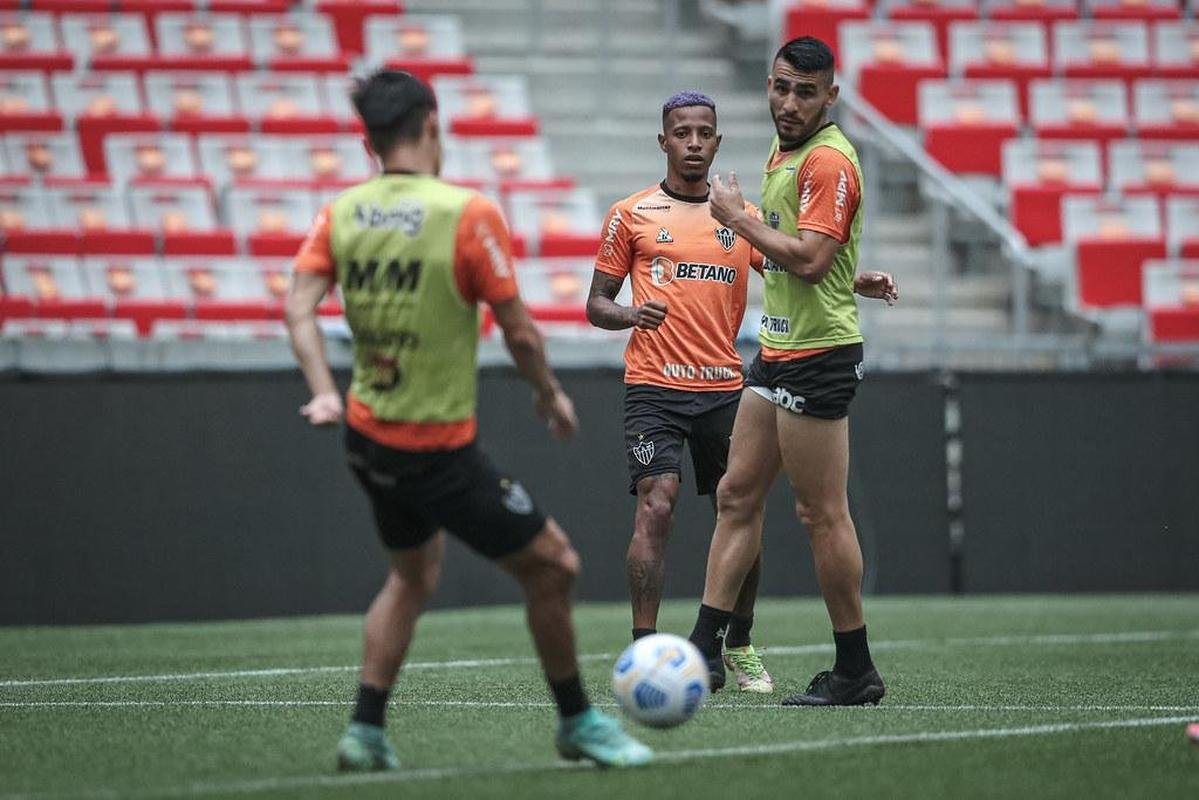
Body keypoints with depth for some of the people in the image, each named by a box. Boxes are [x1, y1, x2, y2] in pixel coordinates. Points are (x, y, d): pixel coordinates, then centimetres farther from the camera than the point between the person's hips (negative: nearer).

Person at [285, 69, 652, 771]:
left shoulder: (341, 214, 0)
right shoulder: (467, 214, -16)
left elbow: (300, 306, -8)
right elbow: (518, 330, -12)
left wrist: (325, 391, -8)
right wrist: (550, 393, 3)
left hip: (367, 432, 7)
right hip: (440, 447, -7)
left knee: (414, 574, 26)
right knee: (552, 565, 6)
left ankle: (366, 731, 19)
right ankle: (576, 721, 18)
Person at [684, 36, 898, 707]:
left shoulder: (828, 160, -15)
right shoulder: (783, 155, 15)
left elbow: (809, 258, -24)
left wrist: (739, 217, -14)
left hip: (818, 355, -10)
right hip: (778, 351, 10)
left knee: (823, 513, -5)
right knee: (738, 495, 8)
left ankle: (856, 671, 1)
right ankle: (706, 647, 10)